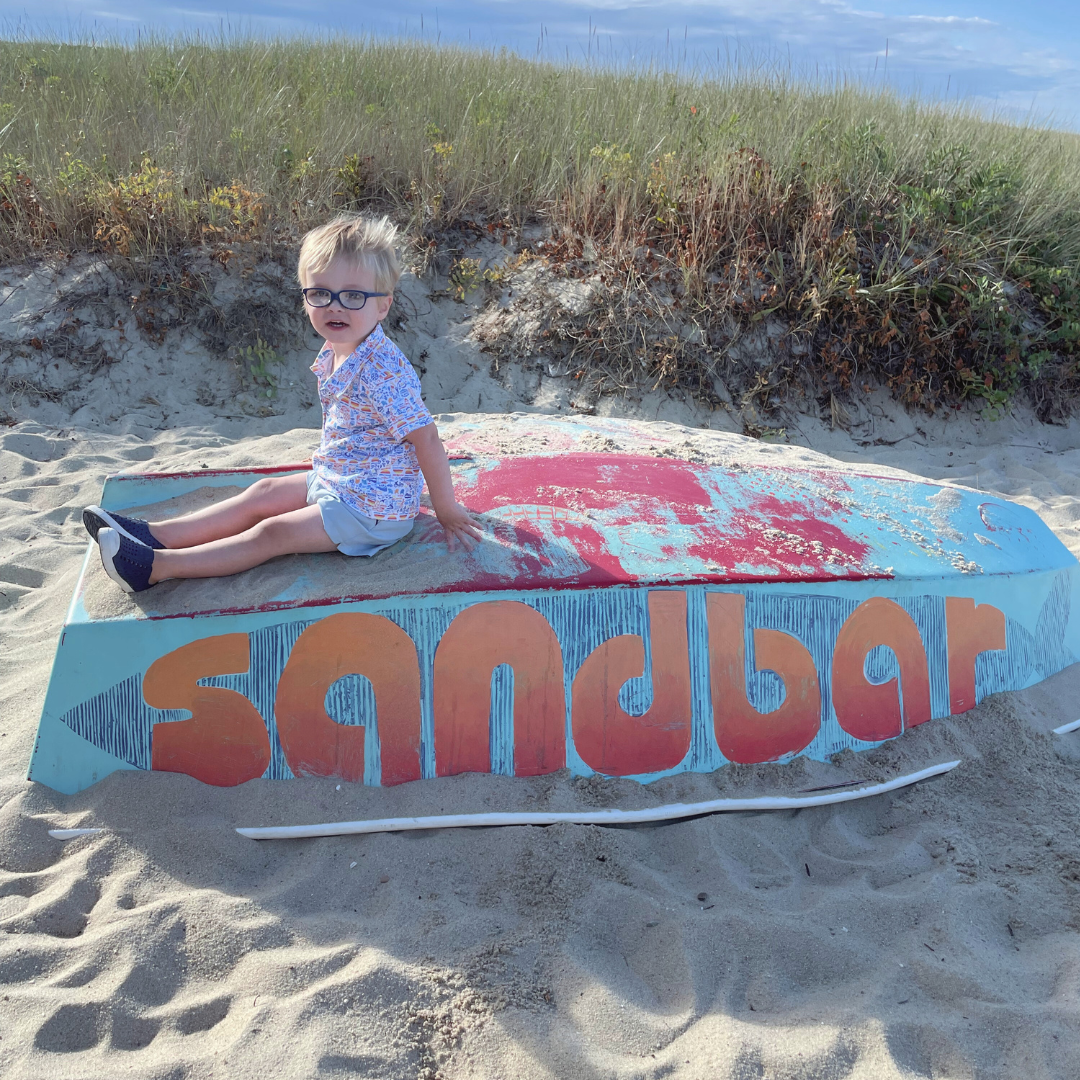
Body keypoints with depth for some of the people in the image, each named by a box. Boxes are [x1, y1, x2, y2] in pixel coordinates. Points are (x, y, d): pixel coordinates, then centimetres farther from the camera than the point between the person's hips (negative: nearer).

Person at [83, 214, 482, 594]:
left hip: (373, 508, -9)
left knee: (271, 533, -10)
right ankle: (157, 534, 11)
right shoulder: (333, 354, 2)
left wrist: (446, 510, -19)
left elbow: (426, 438, -25)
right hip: (334, 481, 9)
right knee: (264, 492, 9)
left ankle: (157, 566, -9)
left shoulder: (382, 370, -28)